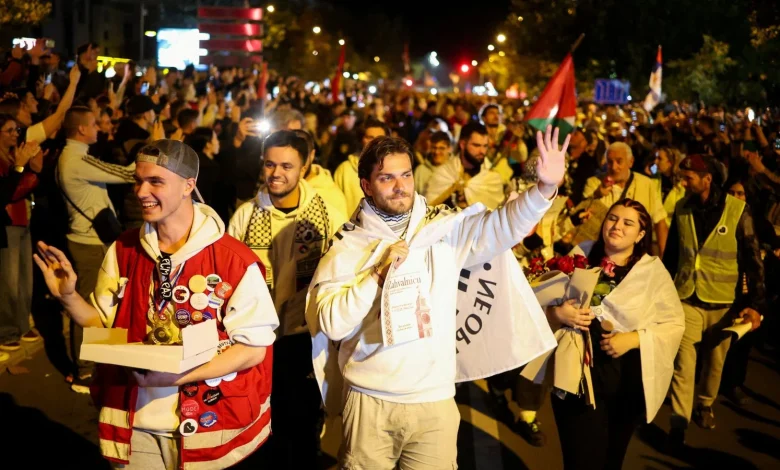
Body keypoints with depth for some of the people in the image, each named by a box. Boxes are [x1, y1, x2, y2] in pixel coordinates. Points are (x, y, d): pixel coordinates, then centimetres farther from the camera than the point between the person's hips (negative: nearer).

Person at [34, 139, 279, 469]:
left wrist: (177, 375, -22)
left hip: (206, 428, -3)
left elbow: (253, 348, -14)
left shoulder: (235, 260, -14)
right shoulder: (123, 251, 1)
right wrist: (68, 297, -11)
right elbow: (105, 326, 8)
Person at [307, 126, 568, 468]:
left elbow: (502, 225, -9)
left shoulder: (446, 228, 3)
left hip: (435, 401, 1)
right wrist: (378, 274, -18)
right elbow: (330, 325, -11)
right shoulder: (347, 246, -3)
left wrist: (545, 188, -25)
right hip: (370, 402, -1)